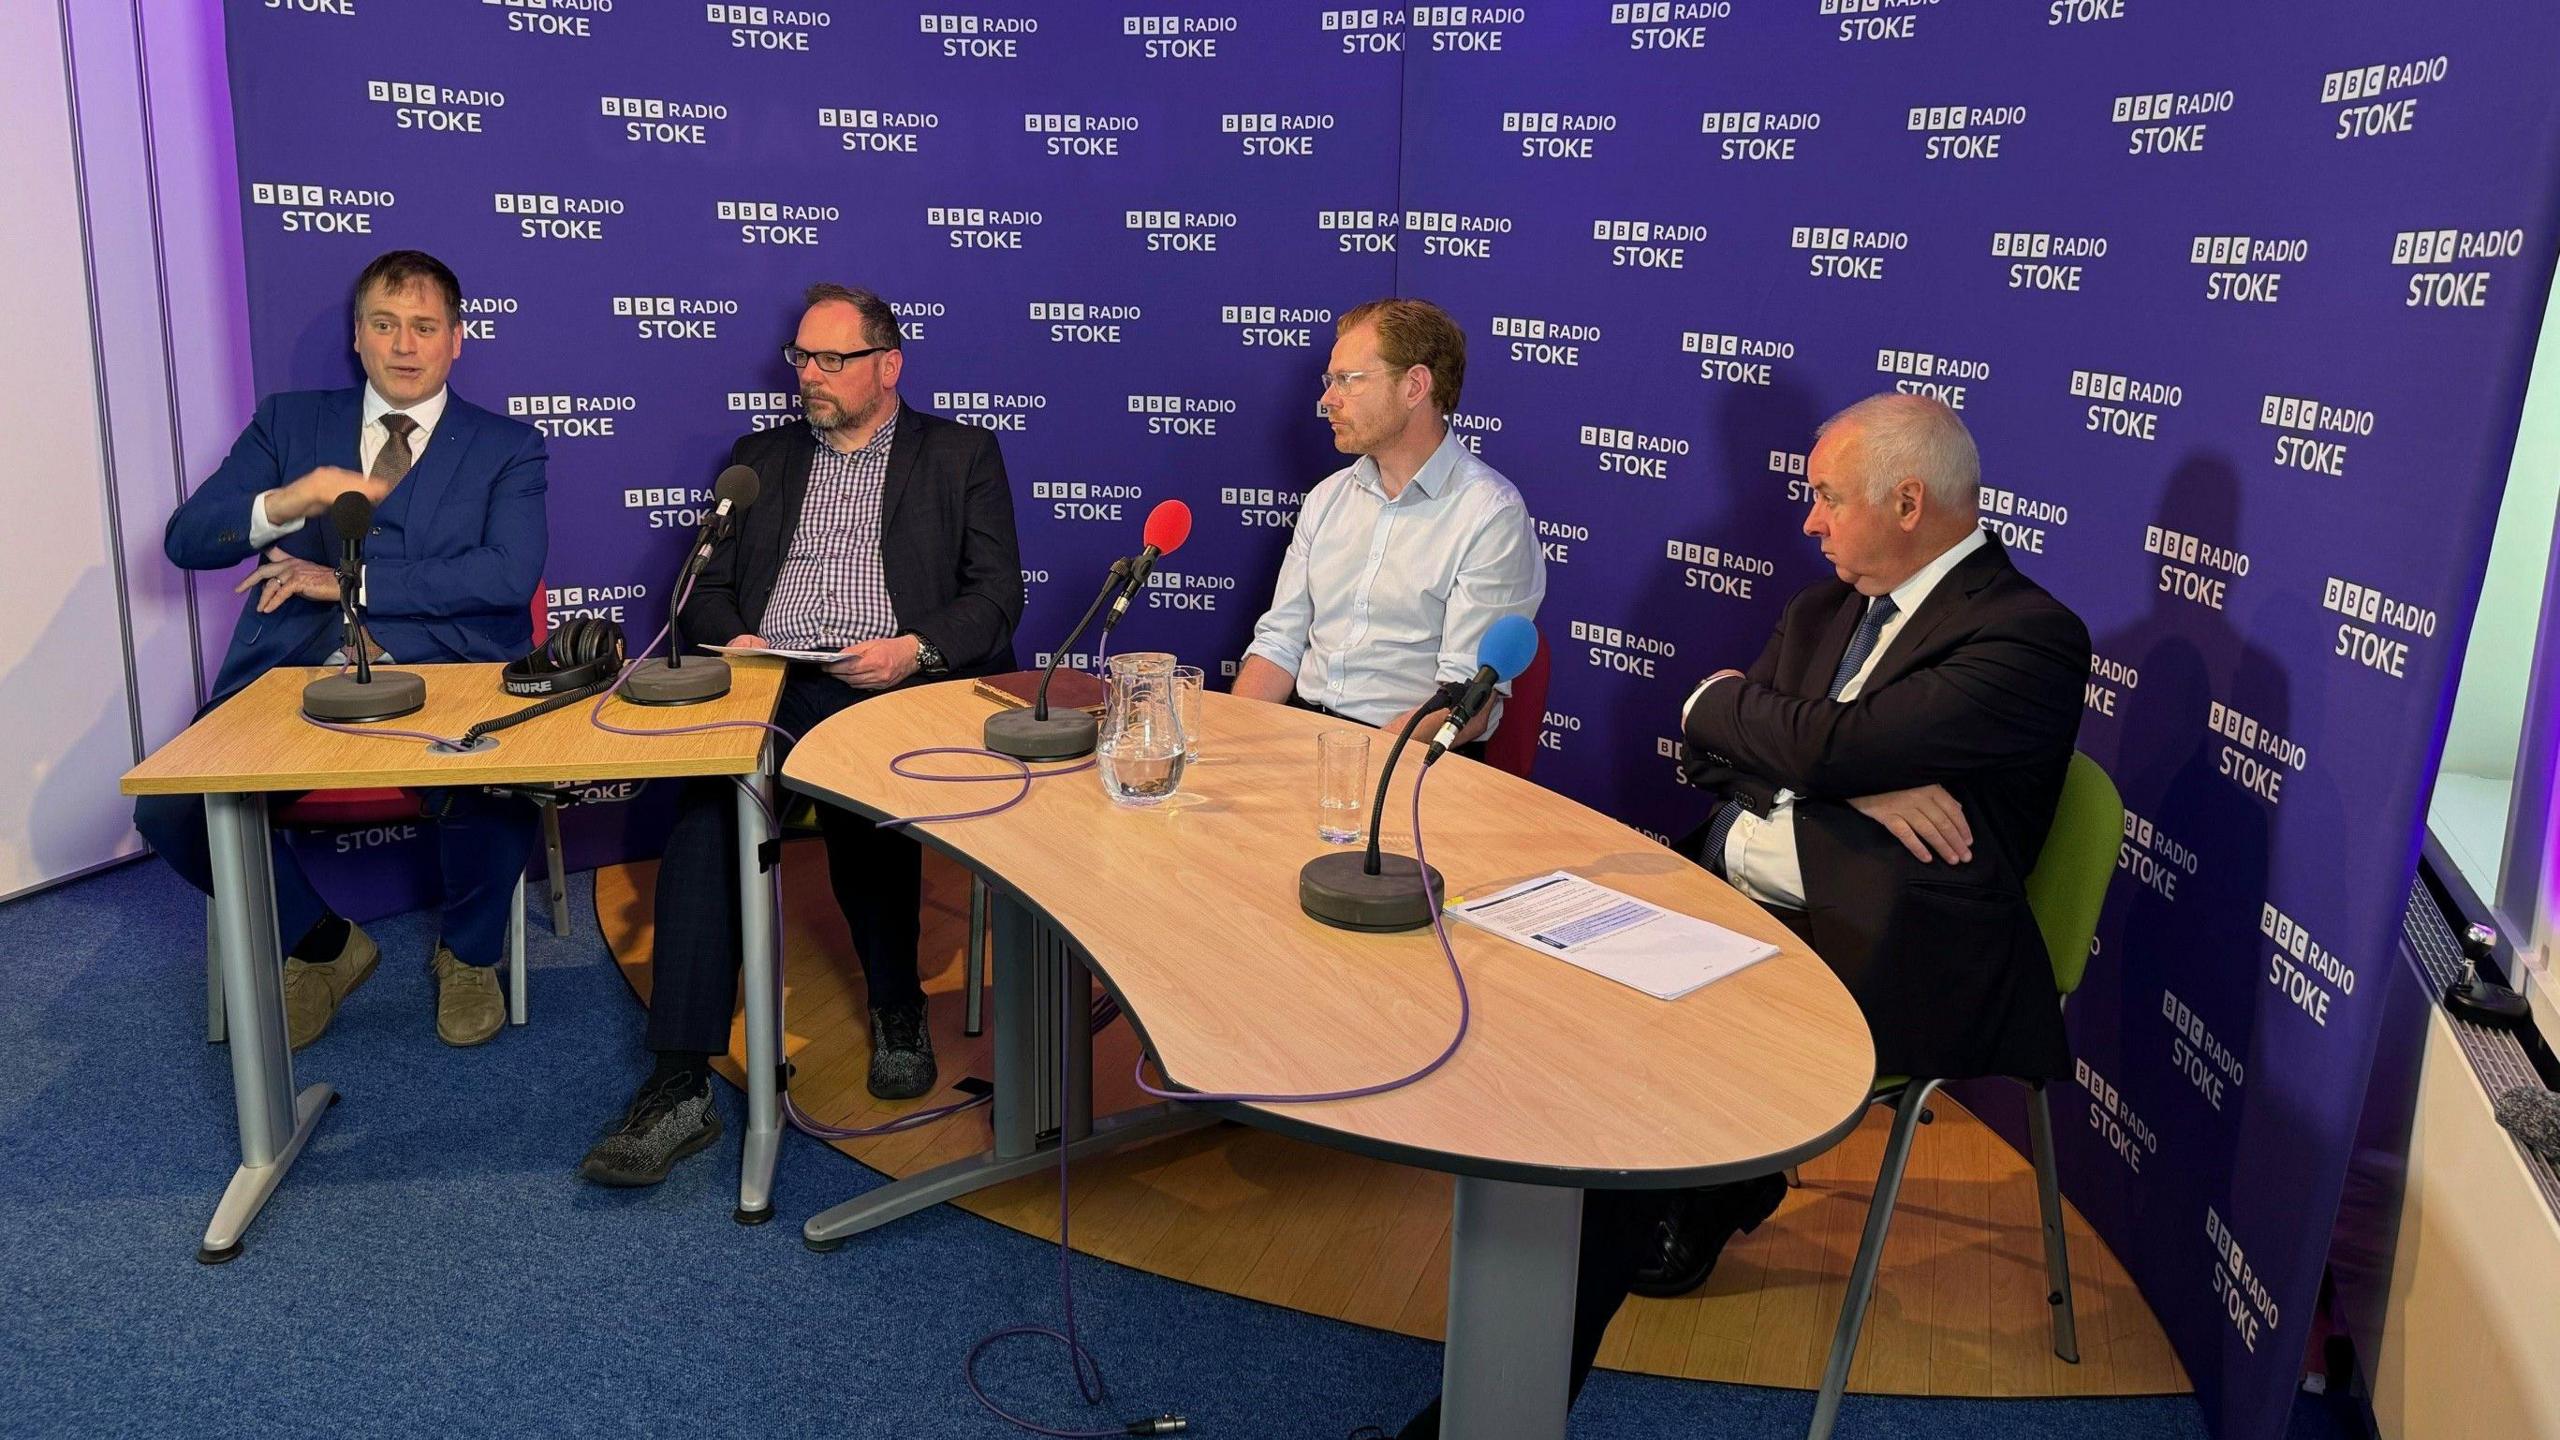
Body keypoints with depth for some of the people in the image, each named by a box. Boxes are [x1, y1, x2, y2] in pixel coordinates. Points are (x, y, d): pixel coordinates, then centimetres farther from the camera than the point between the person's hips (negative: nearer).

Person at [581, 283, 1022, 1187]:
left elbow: (996, 594, 5)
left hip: (894, 687, -2)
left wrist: (914, 648, -13)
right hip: (768, 688, 3)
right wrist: (733, 640, -3)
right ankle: (680, 1085, -31)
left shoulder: (960, 456, 16)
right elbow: (707, 587, 20)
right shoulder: (761, 458, 26)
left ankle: (898, 1007, -9)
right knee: (704, 805, -30)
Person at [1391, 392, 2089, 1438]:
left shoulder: (2032, 637, -10)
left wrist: (1720, 699, 0)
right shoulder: (1824, 609, 16)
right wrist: (1851, 795, -11)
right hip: (1757, 904, 8)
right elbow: (1714, 761, 8)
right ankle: (1717, 1185, 12)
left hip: (1888, 961, -8)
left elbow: (1824, 746, -21)